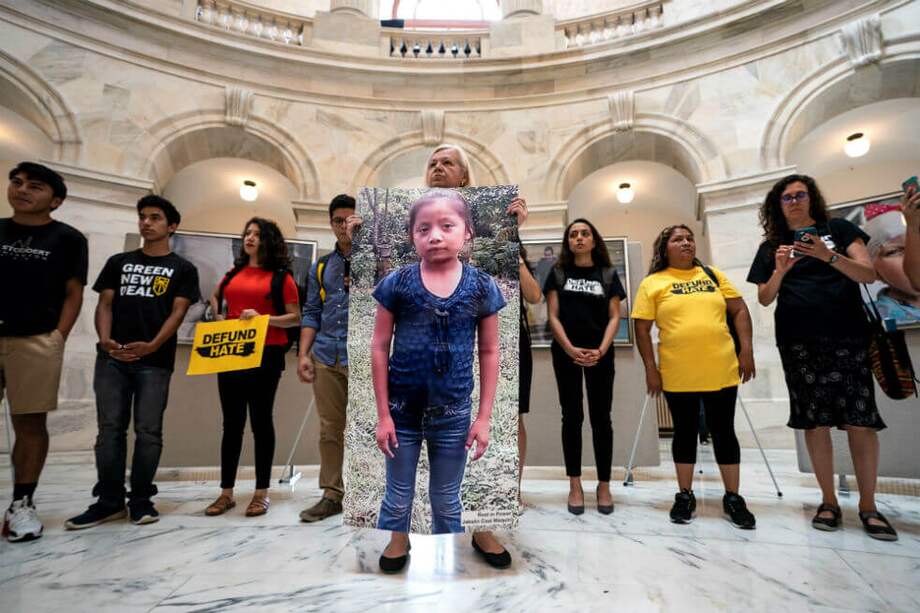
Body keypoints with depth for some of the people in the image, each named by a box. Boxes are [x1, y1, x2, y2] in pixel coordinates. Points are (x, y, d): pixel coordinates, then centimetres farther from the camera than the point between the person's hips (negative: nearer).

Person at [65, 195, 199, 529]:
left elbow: (177, 312, -2)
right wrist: (105, 340, -9)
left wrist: (152, 346, -17)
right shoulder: (118, 262, 17)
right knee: (110, 429, 5)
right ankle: (109, 501, 15)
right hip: (112, 358, 3)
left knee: (148, 431, 1)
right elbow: (105, 304, 10)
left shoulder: (183, 269, 7)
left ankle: (141, 500, 13)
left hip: (155, 361, -3)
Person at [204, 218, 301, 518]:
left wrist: (263, 318, -17)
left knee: (261, 420, 2)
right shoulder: (234, 273, 13)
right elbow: (215, 297, 31)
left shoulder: (281, 276, -1)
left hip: (266, 355, -4)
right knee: (231, 422, 9)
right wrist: (219, 317, 12)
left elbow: (295, 318, -4)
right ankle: (226, 492, 19)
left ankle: (262, 492, 13)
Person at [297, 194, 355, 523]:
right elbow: (311, 313, 13)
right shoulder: (321, 267, 14)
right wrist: (303, 354, 5)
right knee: (329, 429, 11)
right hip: (326, 357, 5)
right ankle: (332, 495, 24)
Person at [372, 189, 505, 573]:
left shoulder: (482, 287, -8)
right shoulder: (397, 284, -10)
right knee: (397, 502, 18)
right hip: (402, 411, 0)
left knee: (447, 504, 20)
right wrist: (383, 414, -4)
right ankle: (389, 563, 41)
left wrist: (484, 417, -1)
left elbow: (489, 353, -1)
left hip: (453, 414, 1)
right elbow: (379, 348, -4)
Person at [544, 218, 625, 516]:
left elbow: (614, 317, 3)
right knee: (572, 416, 4)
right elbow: (553, 316, 1)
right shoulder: (558, 273, 7)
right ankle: (575, 485, 12)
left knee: (601, 418, 4)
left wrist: (601, 350, -13)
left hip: (600, 354, 1)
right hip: (565, 353, 0)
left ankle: (604, 485, 16)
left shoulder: (608, 274, 8)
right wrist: (570, 349, -12)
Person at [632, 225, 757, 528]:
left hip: (721, 370, 2)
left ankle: (733, 498, 24)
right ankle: (685, 496, 23)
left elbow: (740, 311, 10)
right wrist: (650, 369, -7)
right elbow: (642, 329, -2)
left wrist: (746, 349, -1)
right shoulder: (652, 283, 1)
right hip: (677, 375, -2)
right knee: (685, 433, 9)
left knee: (724, 432, 10)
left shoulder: (713, 275, 11)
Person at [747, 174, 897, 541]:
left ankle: (868, 506, 10)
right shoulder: (771, 246, 12)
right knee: (815, 421, 1)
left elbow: (869, 274, 0)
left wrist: (828, 256, -17)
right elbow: (764, 299, 7)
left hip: (848, 337, -1)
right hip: (799, 343, 1)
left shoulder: (839, 229, 10)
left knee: (860, 420, -3)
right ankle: (829, 501, 12)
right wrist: (780, 270, -11)